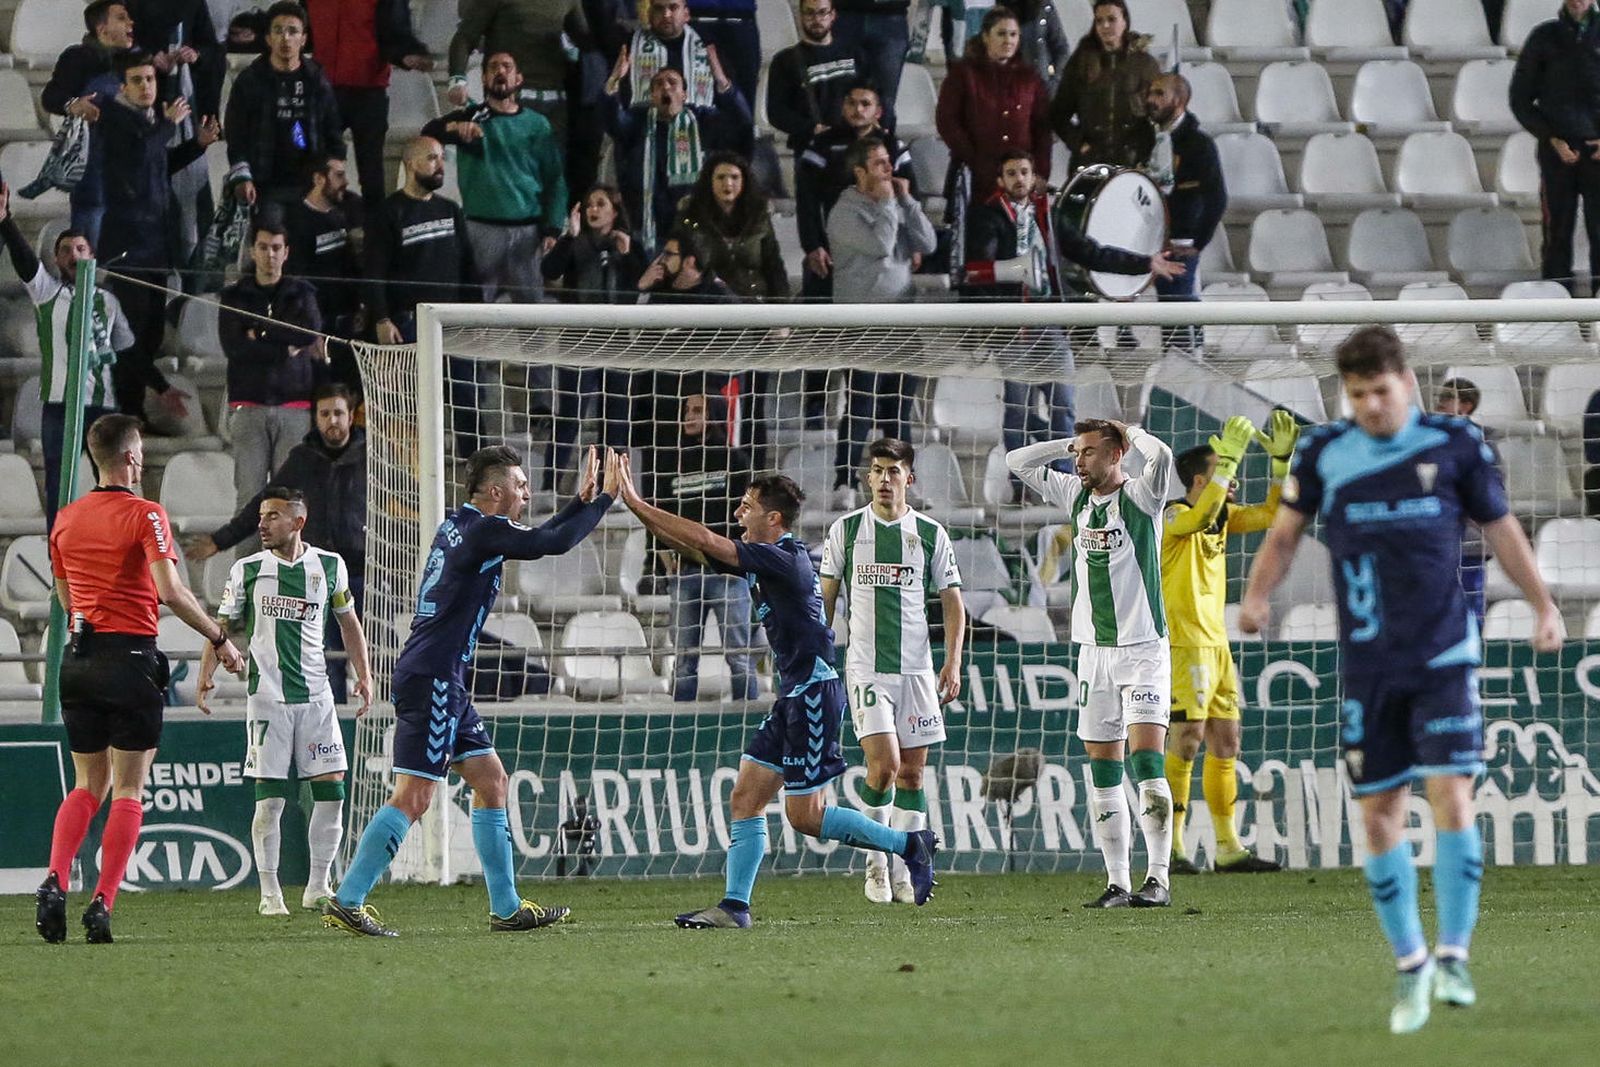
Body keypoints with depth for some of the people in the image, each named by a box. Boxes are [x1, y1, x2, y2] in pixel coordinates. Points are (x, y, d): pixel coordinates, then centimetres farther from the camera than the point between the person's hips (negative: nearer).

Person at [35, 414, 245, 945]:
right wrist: (220, 640, -10)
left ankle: (55, 881, -7)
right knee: (127, 791, 1)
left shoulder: (65, 519, 10)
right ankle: (103, 902, -7)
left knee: (88, 786, 13)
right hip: (131, 657, -5)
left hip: (78, 657, 5)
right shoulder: (144, 514, -9)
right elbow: (170, 591, -17)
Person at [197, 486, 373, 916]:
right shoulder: (247, 570, 2)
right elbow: (224, 626, 6)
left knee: (331, 791, -3)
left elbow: (348, 621, 17)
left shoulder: (330, 566, 5)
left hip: (316, 694, 2)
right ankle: (270, 893, 2)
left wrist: (363, 674, 11)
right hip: (267, 696, -2)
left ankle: (318, 887, 9)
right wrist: (206, 674, -7)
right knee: (269, 797, -6)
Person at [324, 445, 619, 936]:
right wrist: (603, 500, -2)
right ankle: (346, 902, -10)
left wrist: (581, 502, 24)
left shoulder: (459, 526, 14)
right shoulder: (480, 531, -14)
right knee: (413, 796, -11)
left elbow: (533, 541, 28)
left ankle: (506, 907, 15)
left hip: (445, 683, 10)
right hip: (432, 679, -10)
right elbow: (552, 544, -14)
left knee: (491, 781, 12)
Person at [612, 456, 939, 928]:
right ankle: (734, 906, 4)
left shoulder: (786, 559, -17)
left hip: (814, 693, -10)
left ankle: (909, 844, 5)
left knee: (805, 816, -5)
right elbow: (696, 549, 13)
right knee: (745, 797, 4)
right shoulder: (761, 560, 10)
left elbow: (705, 543, -22)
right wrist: (636, 507, 4)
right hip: (795, 695, 10)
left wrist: (638, 504, -16)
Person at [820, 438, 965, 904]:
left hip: (917, 668, 2)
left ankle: (903, 874, 10)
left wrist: (953, 663, -2)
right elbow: (825, 599, 8)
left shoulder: (930, 533, 5)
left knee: (912, 772, 2)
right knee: (884, 764, -15)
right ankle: (874, 863, 1)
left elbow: (952, 600, 8)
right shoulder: (846, 530, 3)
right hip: (865, 667, -2)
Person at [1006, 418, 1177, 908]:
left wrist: (1128, 432, -7)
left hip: (1142, 647, -6)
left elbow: (1161, 456, -27)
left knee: (1146, 760, -15)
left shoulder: (1140, 496, -7)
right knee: (1103, 773, 4)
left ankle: (1158, 878, -16)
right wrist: (1073, 444, 8)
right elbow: (1017, 461, 16)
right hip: (1094, 648, 6)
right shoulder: (1076, 495, 11)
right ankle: (1117, 883, 6)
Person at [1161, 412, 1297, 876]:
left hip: (1215, 645, 9)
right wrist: (1229, 457, -35)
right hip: (1183, 644, -9)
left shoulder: (1222, 517, 14)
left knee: (1226, 744, 9)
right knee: (1187, 740, -13)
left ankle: (1228, 848, 13)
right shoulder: (1174, 517, -11)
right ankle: (1170, 847, -10)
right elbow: (1201, 515, -33)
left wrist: (1282, 459, 4)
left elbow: (1269, 514, 14)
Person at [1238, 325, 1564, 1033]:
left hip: (1444, 656, -2)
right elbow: (1286, 530, 10)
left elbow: (1501, 528, 9)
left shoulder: (1455, 445, -2)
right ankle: (1410, 967, 16)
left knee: (1451, 795, -15)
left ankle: (1453, 956, -9)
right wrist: (1258, 595, -7)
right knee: (1380, 815, 3)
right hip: (1367, 668, 2)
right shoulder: (1323, 454, 1)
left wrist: (1543, 605, 4)